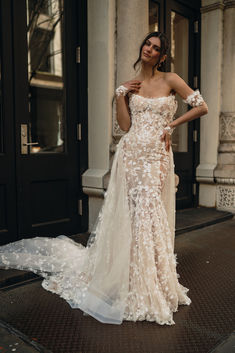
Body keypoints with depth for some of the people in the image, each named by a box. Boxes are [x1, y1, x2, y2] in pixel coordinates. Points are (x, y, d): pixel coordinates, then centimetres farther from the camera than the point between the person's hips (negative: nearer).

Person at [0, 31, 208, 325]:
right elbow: (125, 125, 2)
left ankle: (150, 286, 20)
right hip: (131, 154, 1)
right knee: (129, 216, 0)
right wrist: (119, 95, -2)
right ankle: (129, 284, 18)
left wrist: (171, 125, 2)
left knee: (151, 216, 1)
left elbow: (201, 107, 3)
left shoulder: (170, 80, 6)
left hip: (157, 156, -1)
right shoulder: (129, 86, 13)